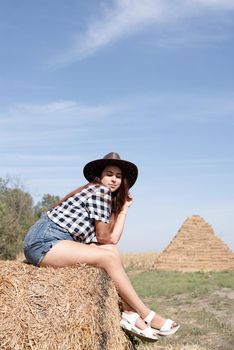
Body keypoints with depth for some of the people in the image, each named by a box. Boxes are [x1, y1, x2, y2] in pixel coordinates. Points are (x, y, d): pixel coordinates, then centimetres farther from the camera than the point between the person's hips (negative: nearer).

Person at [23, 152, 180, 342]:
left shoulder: (111, 198, 20)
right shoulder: (100, 191, -7)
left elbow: (112, 239, 9)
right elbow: (103, 237, -6)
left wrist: (124, 208, 16)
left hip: (61, 242, 9)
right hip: (44, 239, -9)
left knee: (111, 253, -3)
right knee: (109, 258, -17)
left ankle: (130, 314, -7)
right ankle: (146, 316, -8)